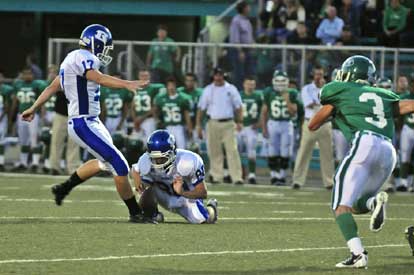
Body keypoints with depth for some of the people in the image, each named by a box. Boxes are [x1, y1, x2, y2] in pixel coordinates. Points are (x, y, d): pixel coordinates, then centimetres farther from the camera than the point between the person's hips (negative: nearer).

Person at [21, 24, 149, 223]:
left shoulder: (73, 59, 14)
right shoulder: (82, 58, -16)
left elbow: (53, 87, 21)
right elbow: (99, 78, -34)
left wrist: (34, 108, 28)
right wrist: (126, 84, -46)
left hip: (91, 122, 11)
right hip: (84, 125, -11)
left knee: (105, 162, 25)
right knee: (120, 166, -9)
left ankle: (64, 188, 34)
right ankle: (135, 213, 0)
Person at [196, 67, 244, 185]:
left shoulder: (231, 89, 7)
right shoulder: (208, 90, 9)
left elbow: (238, 107, 7)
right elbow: (201, 108, 9)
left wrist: (239, 122, -6)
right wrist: (198, 125, 3)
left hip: (228, 123, -2)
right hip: (213, 124, 2)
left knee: (232, 150, -10)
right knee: (214, 151, 2)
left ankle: (237, 177, -13)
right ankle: (215, 175, 11)